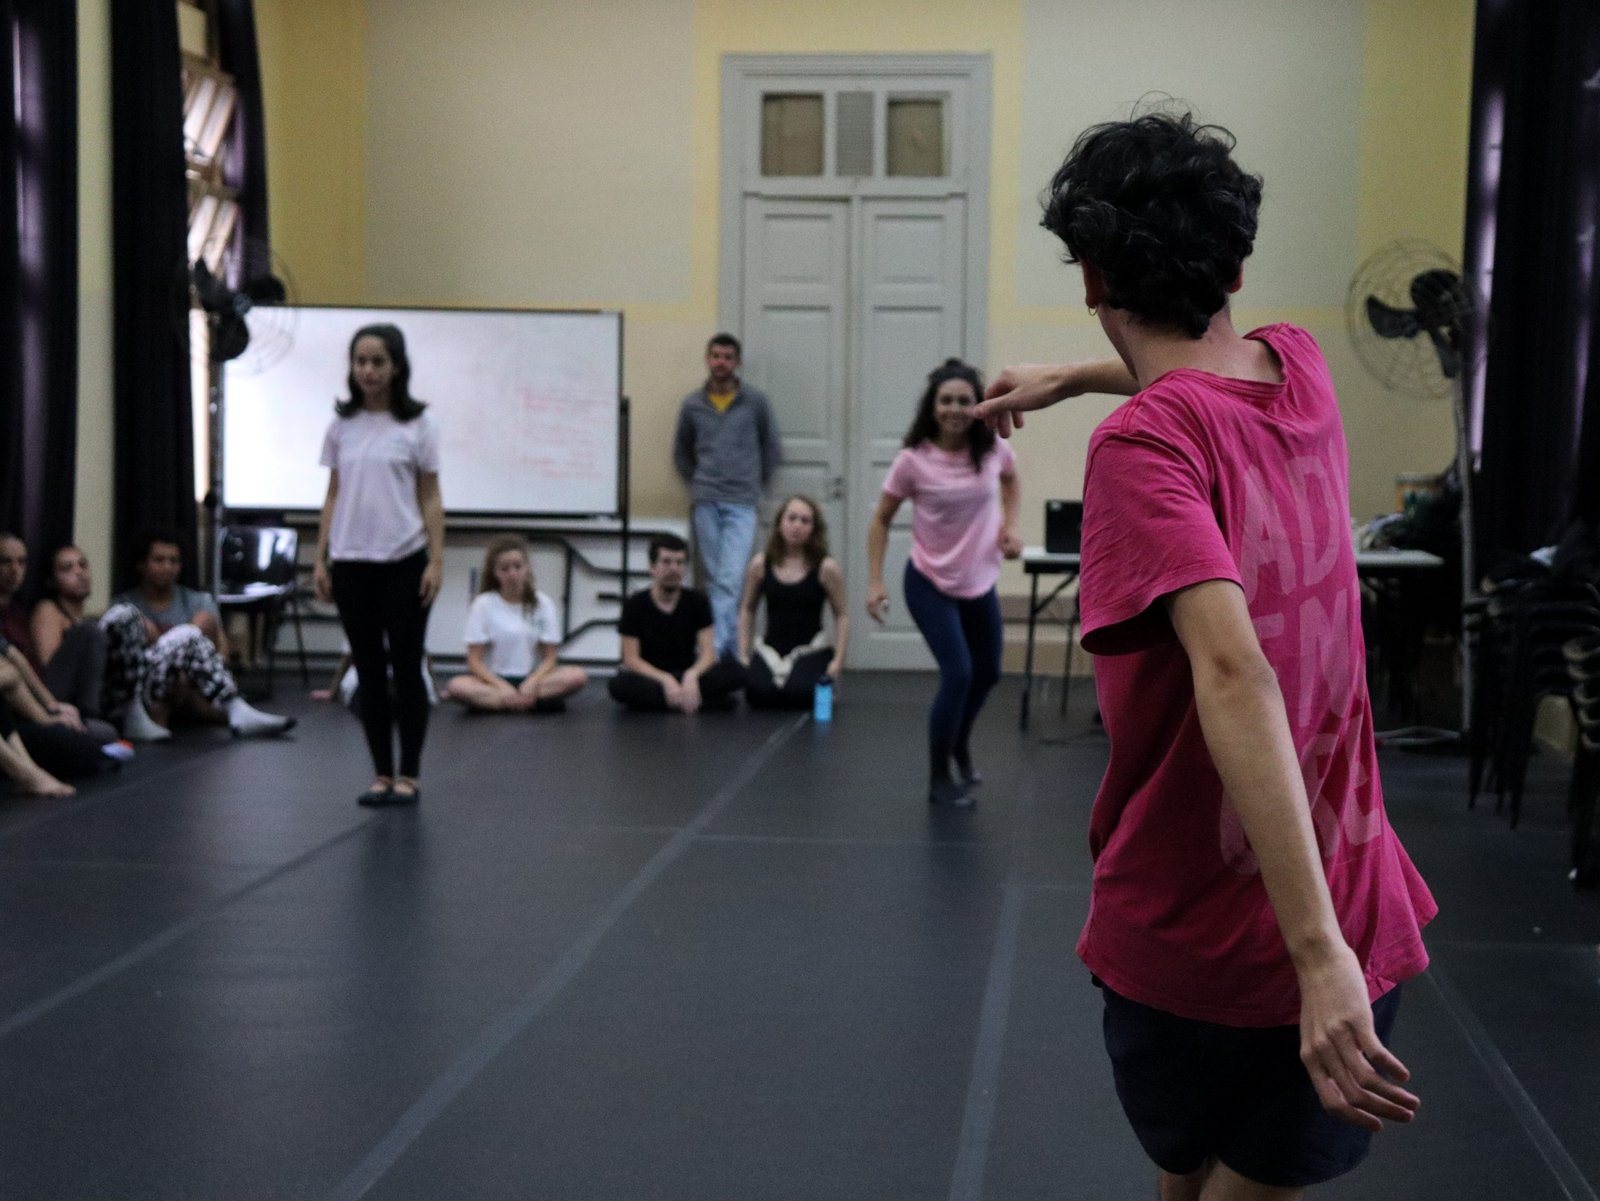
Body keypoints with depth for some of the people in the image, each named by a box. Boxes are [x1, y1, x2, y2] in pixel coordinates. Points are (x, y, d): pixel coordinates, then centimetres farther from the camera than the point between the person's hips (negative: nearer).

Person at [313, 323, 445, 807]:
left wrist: (436, 561, -8)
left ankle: (408, 776, 8)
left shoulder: (417, 426, -3)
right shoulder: (341, 427, 7)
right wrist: (320, 560, 5)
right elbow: (333, 497, 10)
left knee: (406, 670, 1)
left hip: (403, 562, -3)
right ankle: (381, 775, 14)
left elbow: (430, 499, -2)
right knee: (369, 671, 7)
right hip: (352, 563, 3)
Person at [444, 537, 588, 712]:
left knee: (578, 675, -26)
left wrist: (532, 682, -20)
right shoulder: (483, 604, -2)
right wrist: (503, 687, -21)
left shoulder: (543, 604, 2)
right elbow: (474, 661, -6)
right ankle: (542, 701, -32)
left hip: (531, 678, 2)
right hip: (494, 678, -2)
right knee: (457, 686, -34)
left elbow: (549, 658, 0)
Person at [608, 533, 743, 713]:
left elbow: (708, 652, -5)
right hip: (650, 678, -1)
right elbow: (631, 659, -9)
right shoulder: (635, 605, -3)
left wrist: (691, 676, -27)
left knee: (736, 671, -25)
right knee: (620, 685, -37)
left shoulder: (697, 601, 3)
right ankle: (701, 701, -31)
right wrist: (665, 680, -26)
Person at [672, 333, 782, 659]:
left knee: (729, 580, -14)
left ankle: (715, 648, -19)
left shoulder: (755, 401, 2)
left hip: (741, 504, -3)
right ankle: (733, 648, 15)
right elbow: (681, 452, 20)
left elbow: (771, 448, 12)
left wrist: (756, 483, 10)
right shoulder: (692, 405, 6)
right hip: (706, 504, 3)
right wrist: (697, 484, 13)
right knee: (715, 580, 6)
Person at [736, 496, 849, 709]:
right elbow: (747, 610, 12)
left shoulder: (826, 568, -5)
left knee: (799, 695, -31)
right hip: (770, 649, 2)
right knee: (759, 694, -28)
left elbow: (842, 616, -1)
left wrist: (838, 659, -9)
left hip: (811, 650, -1)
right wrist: (743, 654, 5)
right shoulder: (760, 565, 1)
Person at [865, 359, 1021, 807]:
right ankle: (939, 778, 4)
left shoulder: (993, 449, -10)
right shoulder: (913, 460, -19)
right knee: (958, 673, -15)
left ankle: (959, 746, 47)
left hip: (979, 582, 5)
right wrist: (875, 582, -13)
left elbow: (1011, 480, 15)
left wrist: (1010, 525, -1)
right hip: (930, 584, -5)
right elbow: (881, 521, -8)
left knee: (987, 673, 17)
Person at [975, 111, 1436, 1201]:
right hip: (1356, 903, 5)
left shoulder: (1144, 442, -20)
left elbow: (1236, 672, -32)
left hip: (1192, 934, -5)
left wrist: (1317, 948, -37)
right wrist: (1067, 379, 40)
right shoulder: (1300, 369, 0)